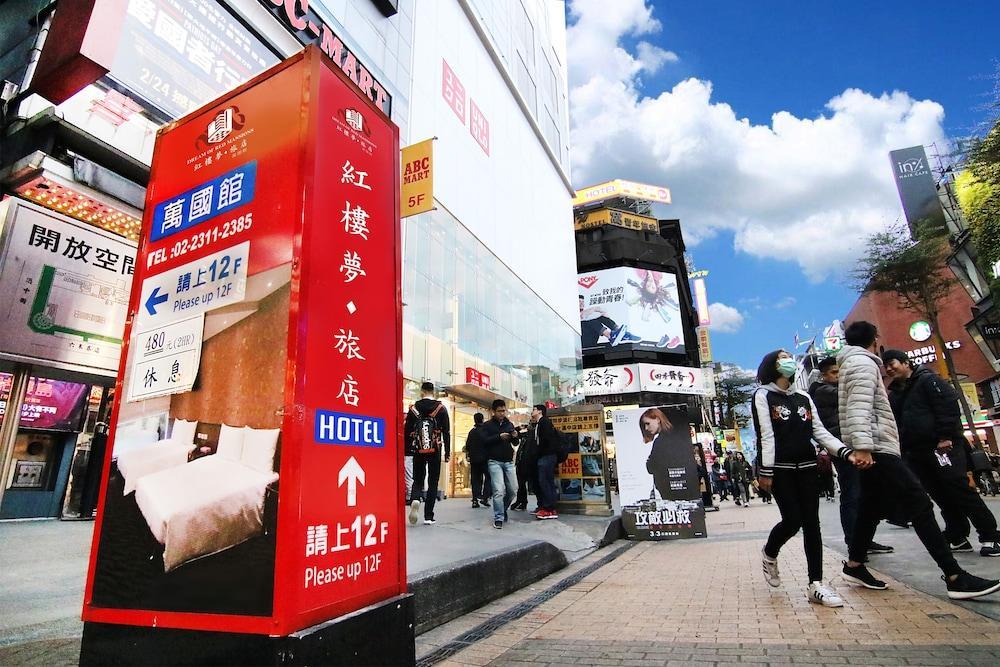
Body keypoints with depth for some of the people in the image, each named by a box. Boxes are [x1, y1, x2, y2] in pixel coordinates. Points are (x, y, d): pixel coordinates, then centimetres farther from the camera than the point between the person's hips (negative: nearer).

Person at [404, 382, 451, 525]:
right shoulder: (441, 408, 0)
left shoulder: (413, 408, 3)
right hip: (435, 451, -1)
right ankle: (428, 516, 7)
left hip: (418, 450, 1)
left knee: (417, 479, 14)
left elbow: (407, 431, 4)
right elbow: (446, 432, -2)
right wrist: (448, 452, 4)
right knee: (433, 482, 7)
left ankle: (415, 500, -17)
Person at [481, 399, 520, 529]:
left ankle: (503, 509, 30)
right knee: (499, 490, -12)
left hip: (508, 461, 4)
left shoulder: (509, 424, 11)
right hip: (494, 462, -4)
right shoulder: (487, 425, 1)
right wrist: (499, 436, -20)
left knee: (513, 490, 4)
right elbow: (484, 440, -12)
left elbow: (515, 443, 13)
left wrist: (515, 437, -9)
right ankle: (498, 518, -1)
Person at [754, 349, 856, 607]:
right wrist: (765, 472, -13)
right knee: (793, 520, -7)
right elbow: (765, 435, -10)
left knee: (811, 523, 2)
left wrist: (846, 452, -5)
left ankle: (816, 584, 7)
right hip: (780, 468, -5)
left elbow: (820, 432, 10)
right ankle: (769, 554, 22)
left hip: (806, 467, 5)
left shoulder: (804, 397, 15)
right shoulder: (763, 395, -2)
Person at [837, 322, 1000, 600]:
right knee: (919, 504, -10)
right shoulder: (863, 363, -9)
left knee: (871, 508, 12)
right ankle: (955, 577, -9)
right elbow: (859, 407, -22)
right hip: (876, 449, -10)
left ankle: (854, 565, 17)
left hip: (871, 450, 10)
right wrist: (862, 447, -29)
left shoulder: (853, 363, 23)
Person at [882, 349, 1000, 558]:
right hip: (915, 453, 7)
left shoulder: (927, 380, -2)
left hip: (942, 446, -7)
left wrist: (946, 436, -19)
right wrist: (902, 450, 14)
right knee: (940, 496, 8)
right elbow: (893, 423, 22)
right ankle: (958, 538, 14)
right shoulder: (894, 394, 20)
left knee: (960, 490, -9)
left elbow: (949, 405, -13)